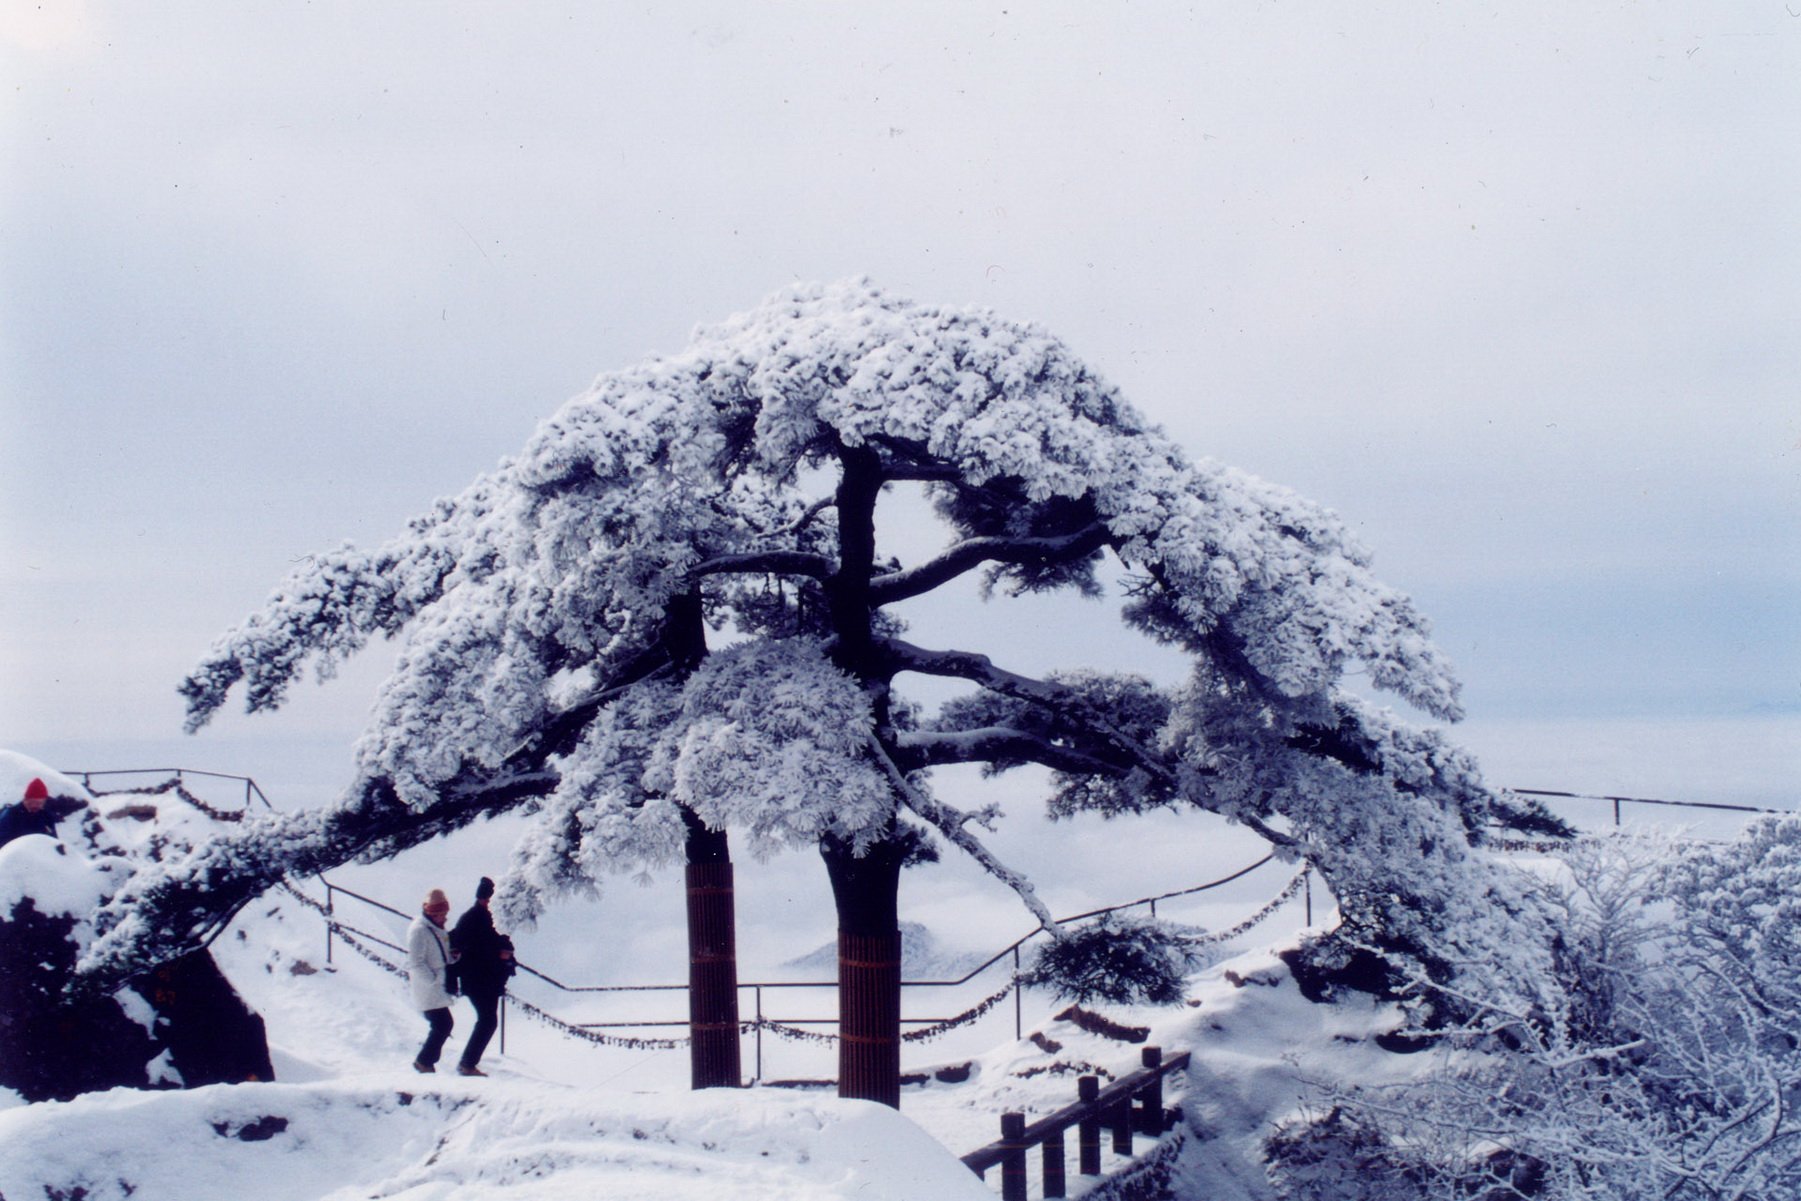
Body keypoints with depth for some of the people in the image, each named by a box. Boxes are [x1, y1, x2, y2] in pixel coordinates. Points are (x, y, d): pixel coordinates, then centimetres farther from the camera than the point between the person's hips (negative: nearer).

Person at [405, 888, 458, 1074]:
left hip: (438, 989, 9)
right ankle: (424, 1061, 7)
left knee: (444, 1024, 13)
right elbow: (416, 963, -21)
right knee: (443, 1025, -7)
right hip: (429, 991, -9)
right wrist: (433, 981, -21)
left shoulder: (436, 928, 12)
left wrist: (452, 956, 2)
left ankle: (425, 1060, 25)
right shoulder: (419, 930, -18)